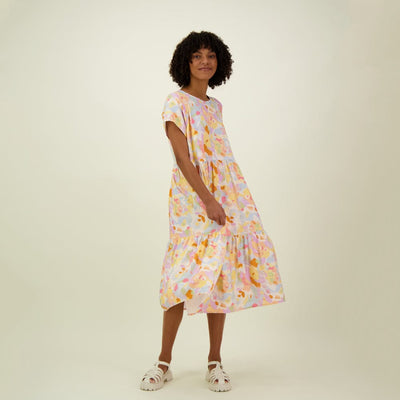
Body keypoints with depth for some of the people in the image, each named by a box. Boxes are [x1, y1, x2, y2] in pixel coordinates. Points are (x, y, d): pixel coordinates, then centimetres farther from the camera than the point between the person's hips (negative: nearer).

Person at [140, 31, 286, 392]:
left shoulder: (215, 105, 17)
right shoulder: (176, 102, -3)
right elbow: (182, 157, -12)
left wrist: (222, 201, 16)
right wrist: (208, 199, -19)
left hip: (228, 196, 6)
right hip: (192, 197, -6)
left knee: (222, 275, 3)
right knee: (188, 275, -7)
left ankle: (215, 362, 11)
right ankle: (164, 362, 5)